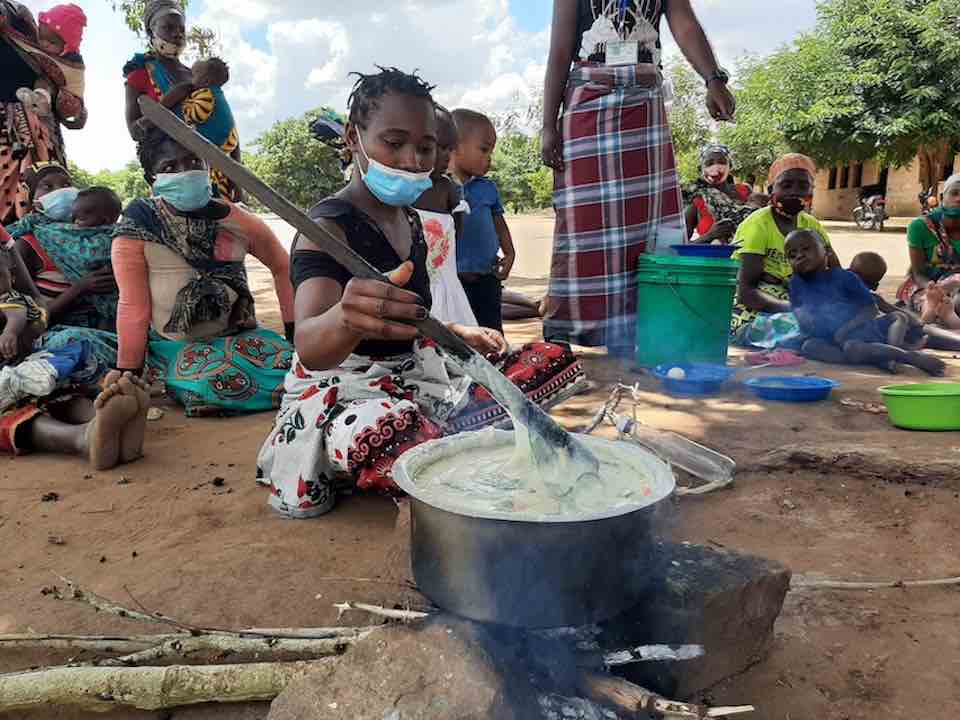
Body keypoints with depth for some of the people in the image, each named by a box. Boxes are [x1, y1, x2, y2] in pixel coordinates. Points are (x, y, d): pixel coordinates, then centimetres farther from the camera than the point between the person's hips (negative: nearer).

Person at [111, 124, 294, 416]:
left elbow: (283, 266, 11)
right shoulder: (137, 227, -9)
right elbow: (133, 307, -8)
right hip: (175, 346, -3)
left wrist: (295, 331, 5)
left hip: (238, 335, 4)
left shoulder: (236, 219, -1)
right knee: (217, 380, -35)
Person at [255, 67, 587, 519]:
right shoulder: (328, 228, -18)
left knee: (553, 361, -1)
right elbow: (309, 348, -37)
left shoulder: (409, 221, 9)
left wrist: (462, 334, 9)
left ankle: (439, 439, -13)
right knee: (394, 433, -45)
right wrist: (344, 321, -59)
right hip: (344, 392, -8)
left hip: (416, 378, 9)